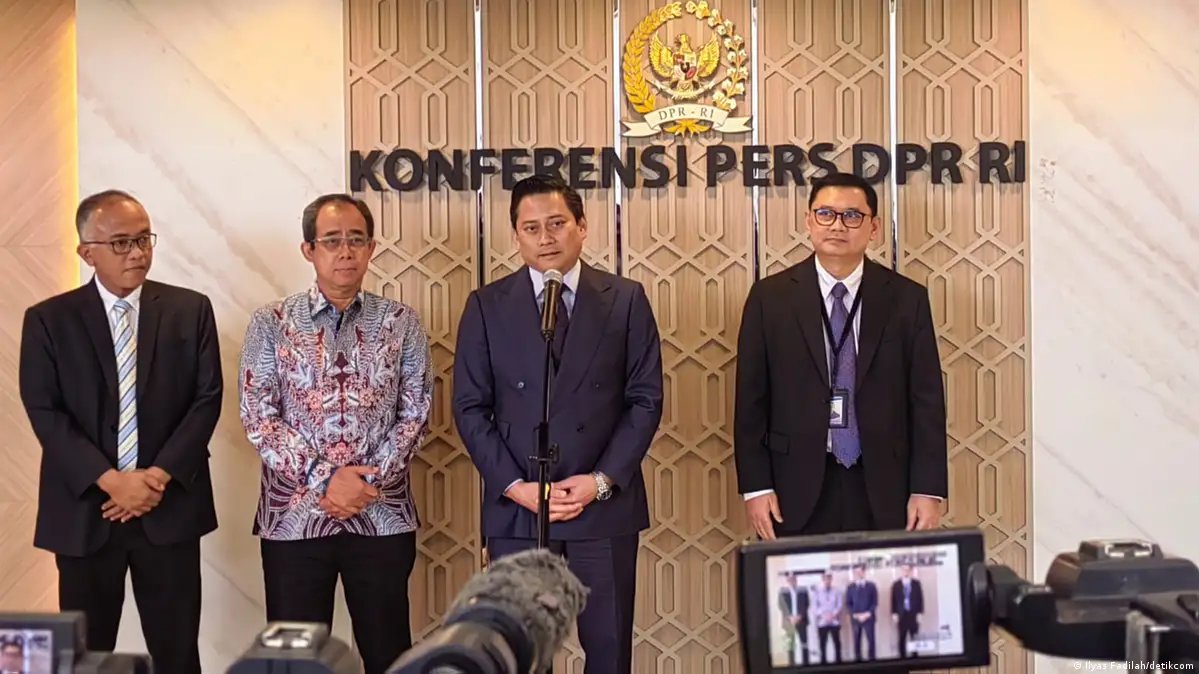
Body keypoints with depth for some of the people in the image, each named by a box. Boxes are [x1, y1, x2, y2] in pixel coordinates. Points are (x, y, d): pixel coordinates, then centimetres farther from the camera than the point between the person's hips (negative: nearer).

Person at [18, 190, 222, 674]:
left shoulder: (191, 310, 4)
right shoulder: (48, 320, 2)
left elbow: (208, 398, 0)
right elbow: (44, 413, -5)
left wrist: (160, 476, -11)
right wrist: (111, 481, -15)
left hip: (170, 508, 0)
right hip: (84, 511, 0)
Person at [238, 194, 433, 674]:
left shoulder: (401, 322, 4)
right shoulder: (271, 323, 1)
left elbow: (416, 413, 1)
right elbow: (258, 418, -4)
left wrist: (370, 480, -11)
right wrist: (324, 479, -14)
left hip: (383, 516, 1)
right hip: (294, 516, -1)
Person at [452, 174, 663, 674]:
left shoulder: (626, 300, 4)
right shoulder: (486, 307, 5)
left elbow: (646, 399, 2)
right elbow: (470, 407, 2)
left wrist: (602, 480, -9)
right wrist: (516, 486, -8)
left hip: (606, 504, 0)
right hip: (515, 507, 0)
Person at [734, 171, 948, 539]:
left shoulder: (907, 299, 4)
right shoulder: (770, 297, 3)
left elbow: (927, 401, 3)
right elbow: (751, 399, 3)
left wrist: (928, 490, -2)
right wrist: (756, 487, -2)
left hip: (884, 490, 1)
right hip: (798, 490, 0)